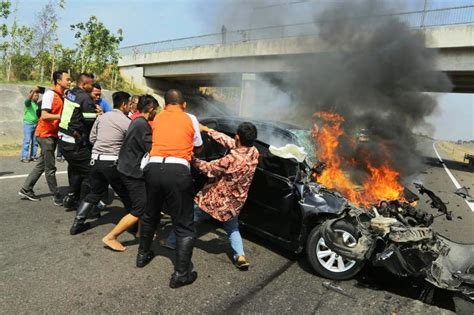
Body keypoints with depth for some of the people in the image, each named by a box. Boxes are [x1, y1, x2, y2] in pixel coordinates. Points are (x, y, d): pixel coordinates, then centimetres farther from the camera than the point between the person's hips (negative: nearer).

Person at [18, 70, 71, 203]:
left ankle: (26, 190, 27)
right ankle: (56, 196, 7)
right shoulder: (50, 94, -15)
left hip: (53, 134, 9)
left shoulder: (62, 96, 9)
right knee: (50, 167, -1)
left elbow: (62, 113, 12)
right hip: (46, 134, -8)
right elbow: (44, 116, -23)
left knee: (42, 164, 15)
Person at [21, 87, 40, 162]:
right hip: (28, 124, -5)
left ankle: (33, 156, 14)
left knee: (35, 142, 6)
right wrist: (33, 91, -38)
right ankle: (24, 157, -6)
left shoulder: (38, 104, 14)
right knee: (27, 141, -8)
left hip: (36, 124, 5)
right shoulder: (28, 103, -1)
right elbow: (28, 98, -24)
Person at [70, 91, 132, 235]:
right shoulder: (127, 122, -8)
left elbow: (92, 139, 12)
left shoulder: (101, 117, 9)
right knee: (126, 195, 9)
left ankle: (78, 223, 20)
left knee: (94, 192, 20)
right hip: (113, 163, -6)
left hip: (96, 160, 6)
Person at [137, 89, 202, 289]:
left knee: (150, 215, 26)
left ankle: (143, 255, 42)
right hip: (178, 171, -4)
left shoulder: (157, 118, 17)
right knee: (184, 226, 5)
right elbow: (198, 148, 18)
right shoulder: (190, 119, 9)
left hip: (154, 167, 4)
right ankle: (181, 274, 7)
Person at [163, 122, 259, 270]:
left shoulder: (232, 159, -30)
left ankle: (171, 242, 34)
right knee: (233, 229, 29)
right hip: (234, 204, 5)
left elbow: (209, 168, -15)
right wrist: (207, 130, 2)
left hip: (214, 200, -5)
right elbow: (229, 142, -2)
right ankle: (240, 256, 11)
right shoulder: (254, 153, -11)